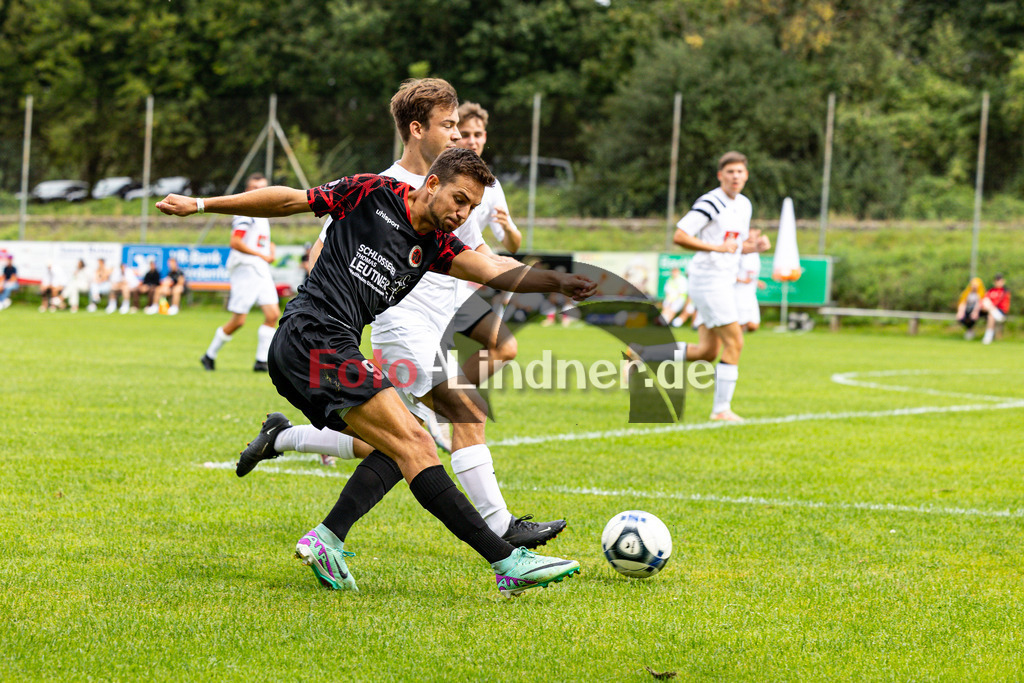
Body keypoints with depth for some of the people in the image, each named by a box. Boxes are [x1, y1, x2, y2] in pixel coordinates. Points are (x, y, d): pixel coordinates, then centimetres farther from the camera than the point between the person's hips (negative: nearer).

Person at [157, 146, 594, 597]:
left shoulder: (435, 246, 15)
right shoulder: (373, 194, -1)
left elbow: (493, 272, -1)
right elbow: (288, 201, 5)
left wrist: (557, 283, -18)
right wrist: (201, 205, 8)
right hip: (314, 336, -9)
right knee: (412, 443, -15)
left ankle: (326, 539, -3)